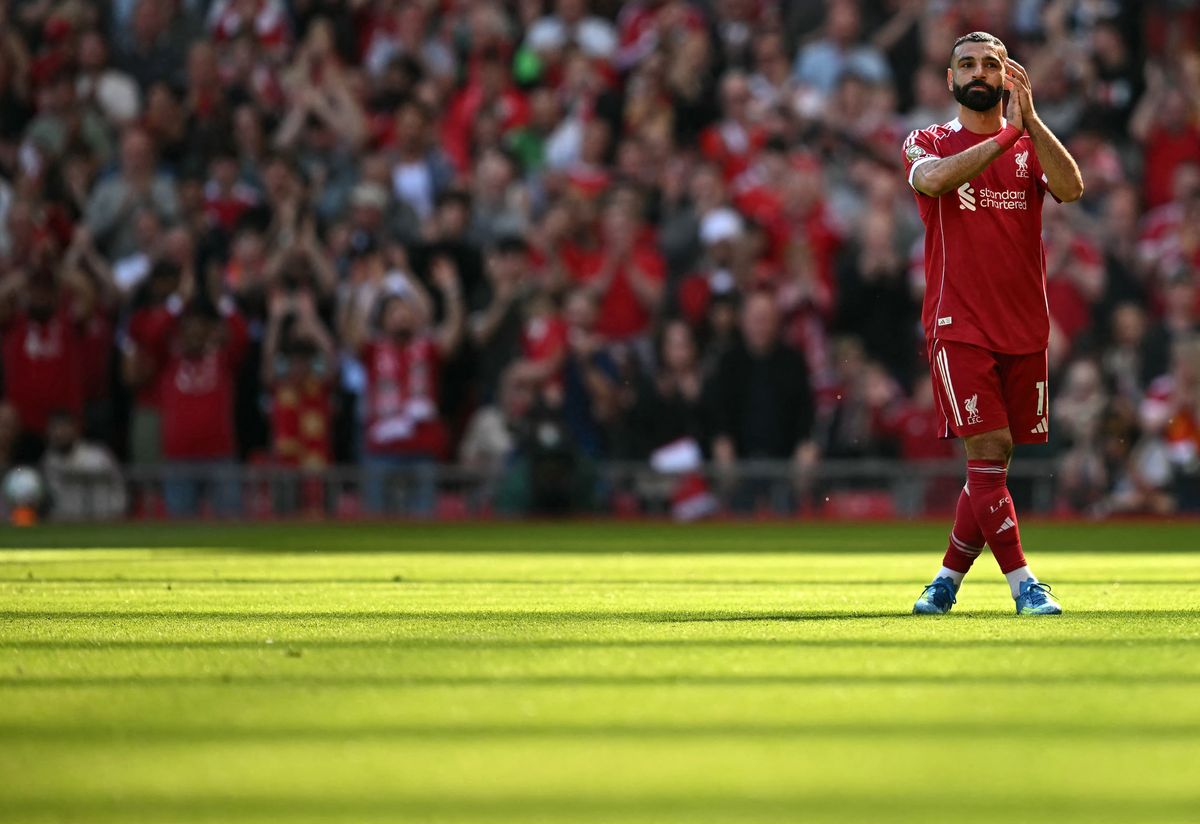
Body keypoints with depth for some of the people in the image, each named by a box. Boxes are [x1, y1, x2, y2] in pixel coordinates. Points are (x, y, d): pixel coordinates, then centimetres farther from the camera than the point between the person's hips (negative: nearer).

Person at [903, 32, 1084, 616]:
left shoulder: (1031, 145, 11)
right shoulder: (927, 143, 6)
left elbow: (1071, 189, -11)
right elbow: (935, 179, -19)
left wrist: (1030, 118, -19)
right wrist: (1008, 134, -17)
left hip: (1025, 328, 3)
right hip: (958, 327, -3)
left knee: (993, 463, 6)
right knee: (989, 452, -13)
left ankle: (948, 579, 19)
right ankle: (1024, 584, -12)